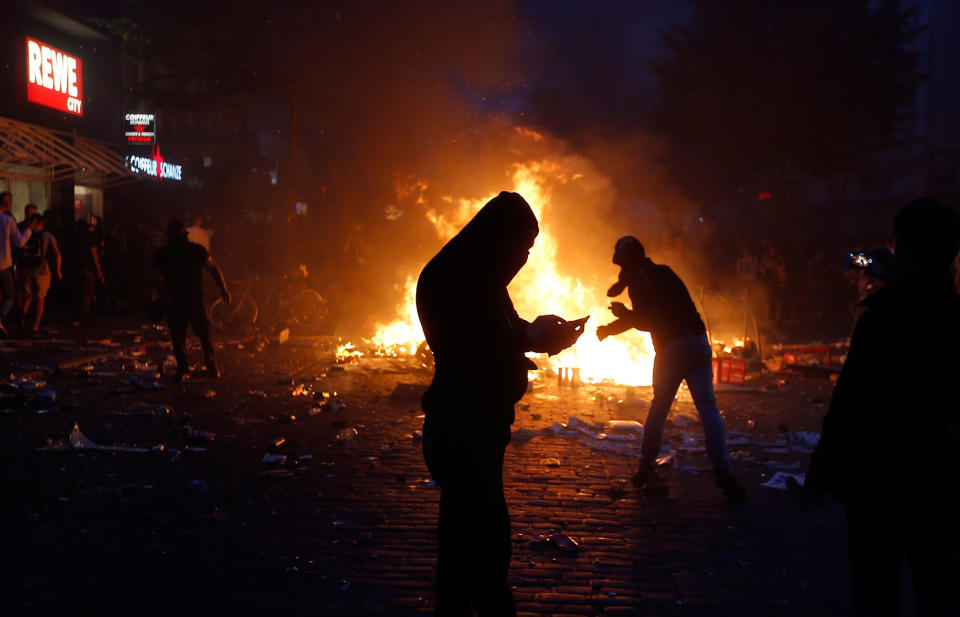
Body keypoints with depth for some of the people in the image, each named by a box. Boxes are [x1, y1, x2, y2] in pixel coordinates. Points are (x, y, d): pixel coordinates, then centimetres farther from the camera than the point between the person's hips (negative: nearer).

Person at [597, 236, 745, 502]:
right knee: (707, 405, -1)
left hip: (672, 346, -5)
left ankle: (646, 467, 16)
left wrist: (623, 313, 13)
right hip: (699, 340, 5)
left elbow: (646, 321, -5)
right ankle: (721, 469, -11)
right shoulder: (664, 273, 23)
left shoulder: (638, 279, 0)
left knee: (659, 407, 8)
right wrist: (610, 328, 40)